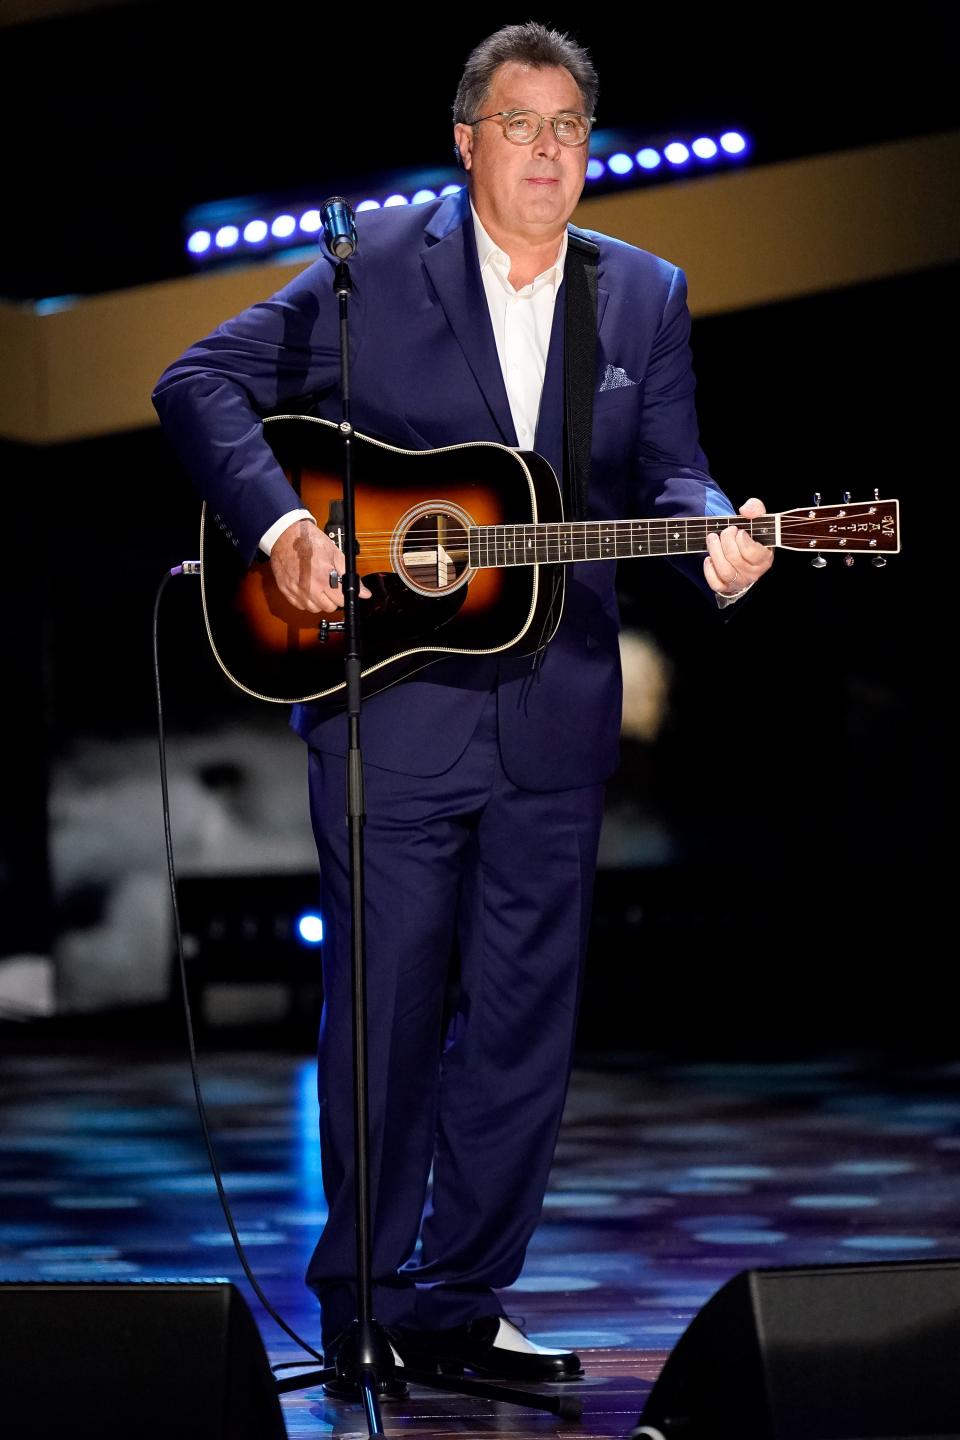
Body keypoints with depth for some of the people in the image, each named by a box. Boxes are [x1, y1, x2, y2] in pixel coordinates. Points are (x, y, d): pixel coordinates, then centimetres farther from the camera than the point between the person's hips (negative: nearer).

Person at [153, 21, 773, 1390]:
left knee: (526, 1021, 7)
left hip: (557, 717, 4)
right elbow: (202, 382, -3)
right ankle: (358, 1306, 15)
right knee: (386, 1011, 1)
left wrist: (716, 535, -16)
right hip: (392, 703, -4)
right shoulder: (374, 265, -2)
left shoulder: (647, 297, 10)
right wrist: (279, 524, -17)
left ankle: (458, 1304, 18)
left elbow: (665, 474, 7)